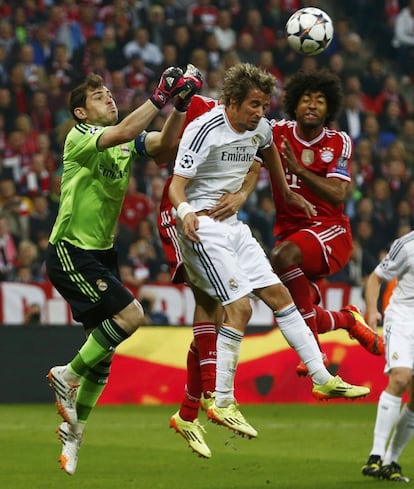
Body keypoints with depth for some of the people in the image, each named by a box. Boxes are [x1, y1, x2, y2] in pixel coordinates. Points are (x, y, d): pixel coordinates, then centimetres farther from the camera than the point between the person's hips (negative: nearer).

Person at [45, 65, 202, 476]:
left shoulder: (125, 143, 9)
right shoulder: (78, 137, -13)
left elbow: (164, 141, -6)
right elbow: (120, 133, -32)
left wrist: (179, 105, -21)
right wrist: (159, 98, -34)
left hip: (102, 254, 8)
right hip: (70, 253, -8)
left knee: (103, 345, 8)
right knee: (130, 314, -20)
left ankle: (73, 431, 20)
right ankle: (68, 376, -3)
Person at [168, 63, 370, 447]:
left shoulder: (260, 128, 4)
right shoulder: (204, 130, -19)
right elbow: (176, 185, -22)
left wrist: (286, 193, 35)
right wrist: (185, 211, -43)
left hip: (234, 226, 8)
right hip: (203, 228, -8)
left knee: (278, 293, 5)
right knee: (239, 308, -17)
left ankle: (322, 379, 11)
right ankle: (221, 402, -11)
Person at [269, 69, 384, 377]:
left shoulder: (339, 142, -4)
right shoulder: (277, 133, 0)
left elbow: (336, 195, -16)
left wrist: (299, 169, -27)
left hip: (330, 230, -4)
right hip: (290, 231, 4)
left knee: (282, 256, -35)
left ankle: (313, 350, -28)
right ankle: (348, 319, 32)